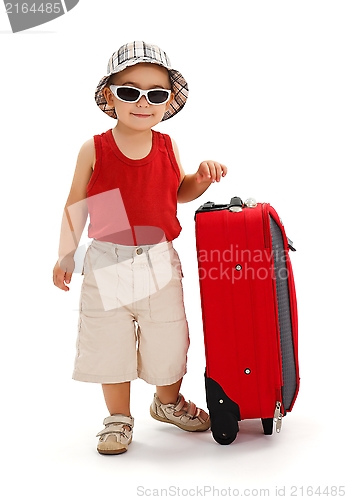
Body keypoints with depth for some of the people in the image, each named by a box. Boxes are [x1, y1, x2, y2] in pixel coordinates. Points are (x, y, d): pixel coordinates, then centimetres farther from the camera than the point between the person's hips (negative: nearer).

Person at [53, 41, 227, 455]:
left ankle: (168, 402, 41)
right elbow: (76, 205, 0)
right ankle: (118, 418, 29)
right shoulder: (94, 150, -9)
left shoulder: (168, 147, -1)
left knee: (169, 340, 13)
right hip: (107, 263, -2)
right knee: (110, 343, 8)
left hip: (159, 262, 2)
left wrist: (201, 179, -3)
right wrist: (65, 256, 1)